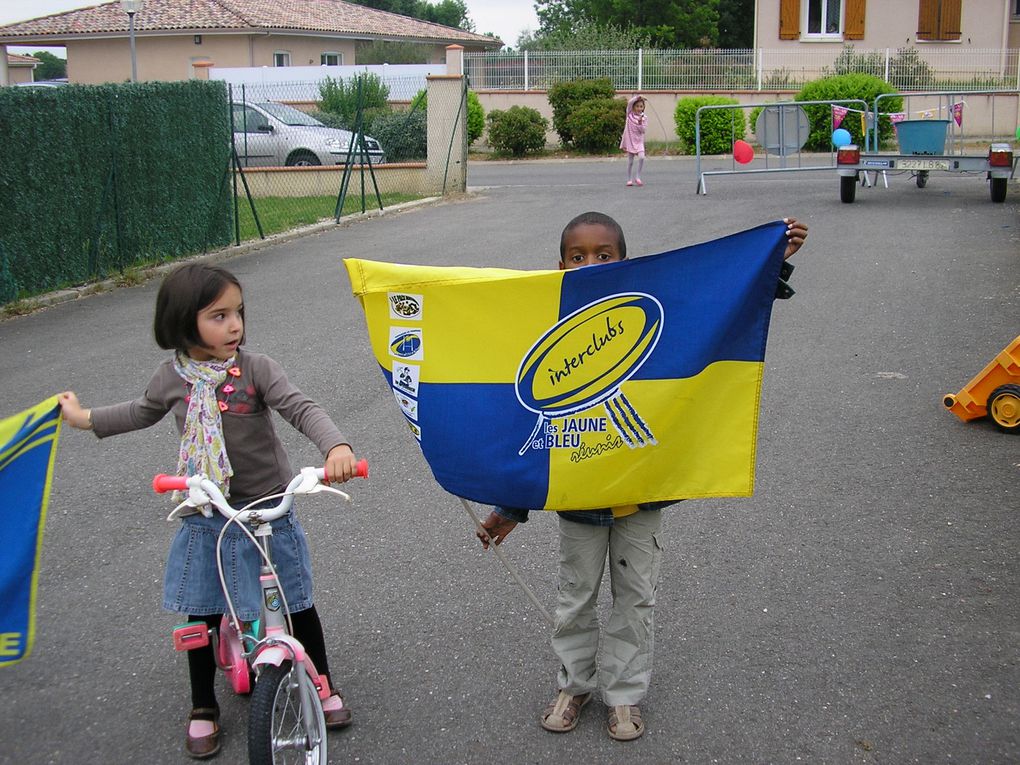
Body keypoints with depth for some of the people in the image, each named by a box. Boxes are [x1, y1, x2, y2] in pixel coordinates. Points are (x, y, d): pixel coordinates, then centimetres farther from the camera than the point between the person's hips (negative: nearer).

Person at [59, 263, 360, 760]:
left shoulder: (255, 369, -12)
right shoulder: (171, 377, -3)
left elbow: (301, 409, -23)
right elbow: (142, 412, 19)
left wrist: (336, 446, -42)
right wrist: (83, 417, 29)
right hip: (205, 517, 2)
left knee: (298, 603, 8)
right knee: (201, 614, 10)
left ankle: (323, 683, 31)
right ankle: (203, 706, 30)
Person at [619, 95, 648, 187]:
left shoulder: (644, 118, 1)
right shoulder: (630, 114, 0)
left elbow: (642, 130, -7)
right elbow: (629, 103, -15)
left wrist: (640, 123, -21)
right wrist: (637, 97, -19)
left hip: (639, 141, 0)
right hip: (630, 140, 0)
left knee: (641, 157, -20)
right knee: (630, 161, 2)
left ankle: (637, 177, -8)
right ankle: (629, 179, 10)